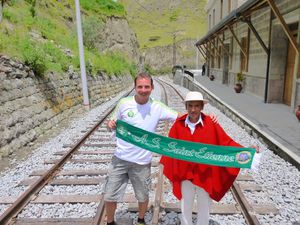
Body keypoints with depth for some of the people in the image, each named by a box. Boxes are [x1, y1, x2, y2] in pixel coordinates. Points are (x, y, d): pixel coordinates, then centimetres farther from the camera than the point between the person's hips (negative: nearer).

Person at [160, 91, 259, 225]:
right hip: (185, 175, 1)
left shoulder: (211, 124, -14)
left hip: (205, 175, -1)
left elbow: (227, 142, -9)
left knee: (204, 208, 20)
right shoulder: (178, 125, -11)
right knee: (185, 208, 21)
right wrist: (169, 172, 2)